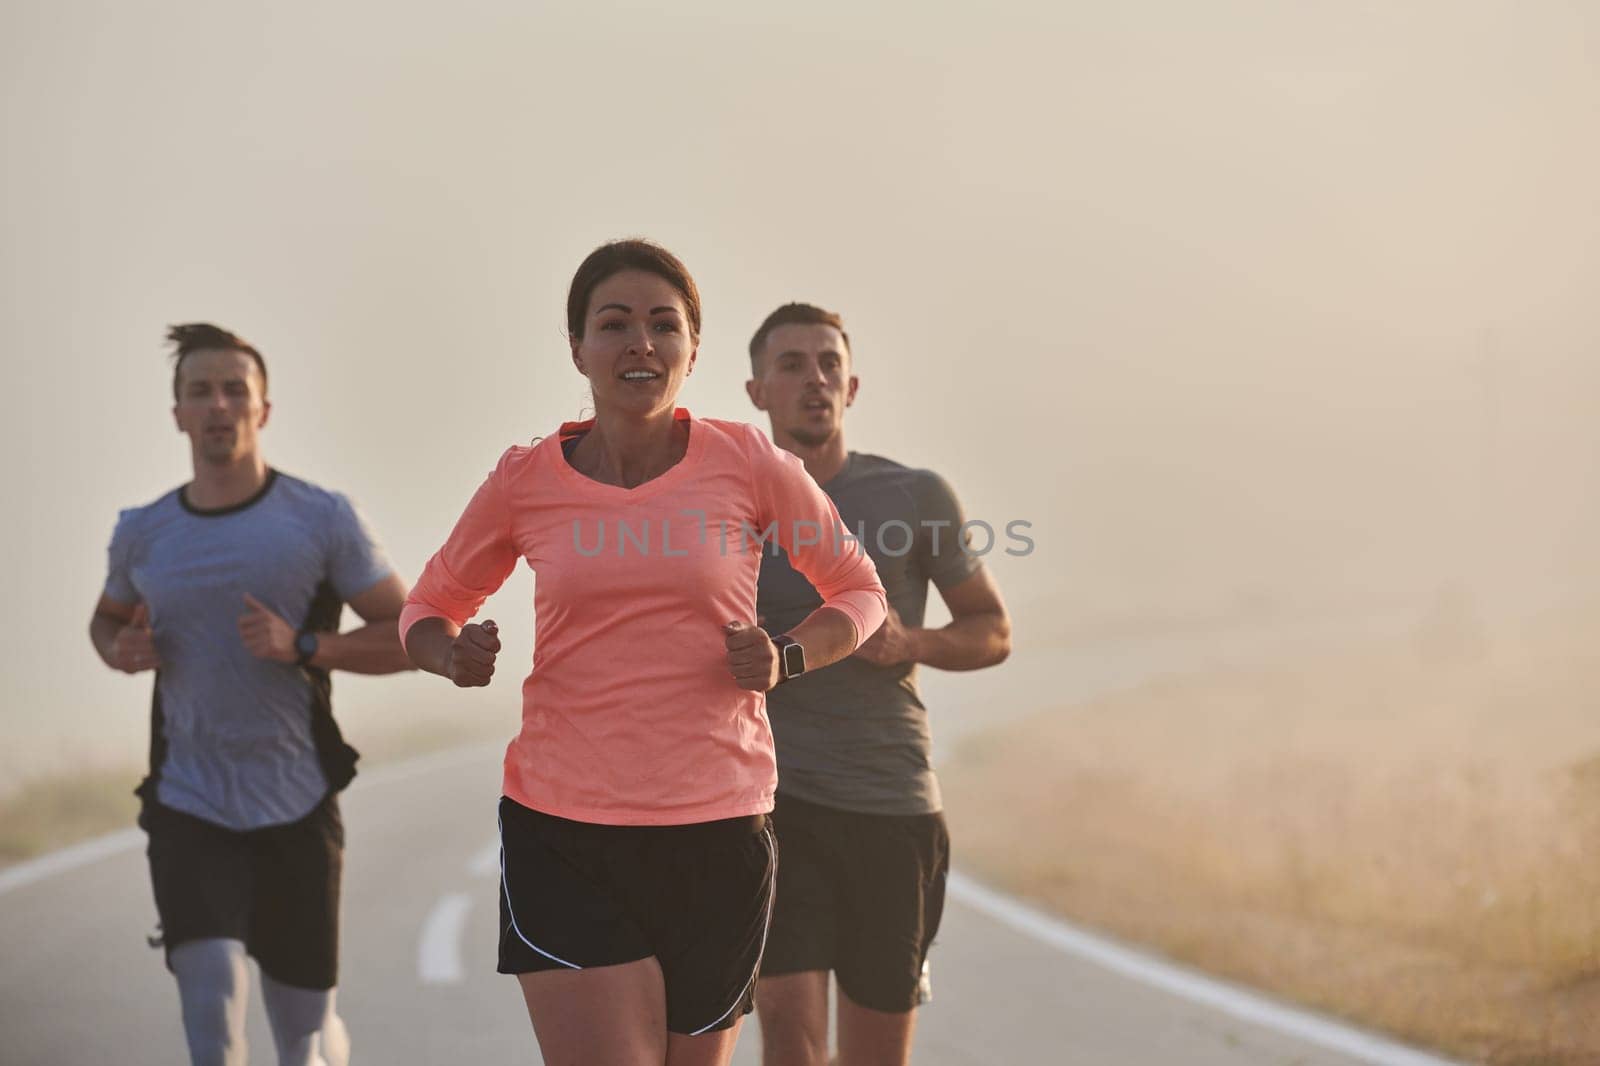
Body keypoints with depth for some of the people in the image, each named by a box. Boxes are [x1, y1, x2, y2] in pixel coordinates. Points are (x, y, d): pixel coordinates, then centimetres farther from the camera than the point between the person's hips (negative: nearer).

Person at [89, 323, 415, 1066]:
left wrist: (303, 647, -18)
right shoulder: (143, 534, 4)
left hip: (298, 810, -1)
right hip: (189, 810, 1)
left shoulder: (322, 520, -4)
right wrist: (121, 650, -1)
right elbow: (108, 619, 24)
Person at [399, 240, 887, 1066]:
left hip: (718, 834, 1)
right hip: (562, 840, -1)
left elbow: (858, 593, 11)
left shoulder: (748, 464, -2)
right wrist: (452, 652, -8)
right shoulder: (525, 483, 0)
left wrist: (788, 657, -9)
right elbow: (429, 606, 15)